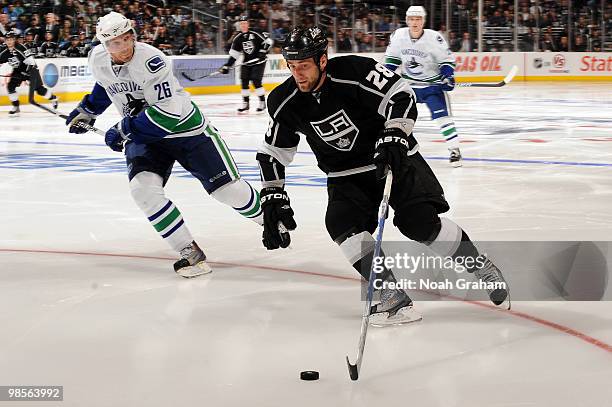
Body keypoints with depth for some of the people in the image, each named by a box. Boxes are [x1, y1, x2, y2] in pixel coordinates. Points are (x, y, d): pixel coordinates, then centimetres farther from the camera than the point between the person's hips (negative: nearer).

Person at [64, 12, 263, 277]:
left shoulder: (151, 60, -28)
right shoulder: (97, 59, -7)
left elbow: (168, 111, -33)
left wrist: (124, 130, -28)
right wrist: (87, 111, 20)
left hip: (183, 127, -5)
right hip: (143, 136, 5)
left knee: (227, 188, -2)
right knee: (143, 188, -21)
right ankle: (190, 253, -12)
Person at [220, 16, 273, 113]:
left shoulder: (255, 33, -12)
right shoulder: (238, 38, 3)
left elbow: (268, 41, -9)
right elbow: (234, 53, 7)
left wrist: (263, 51, -21)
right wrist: (227, 65, 2)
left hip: (258, 61, -5)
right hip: (246, 63, 5)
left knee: (256, 81, -13)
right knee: (244, 82, 0)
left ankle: (262, 102, -3)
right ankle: (245, 103, 11)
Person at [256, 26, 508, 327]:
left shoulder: (354, 72, -24)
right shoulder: (285, 102, -9)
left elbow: (401, 95, -22)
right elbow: (272, 152, 2)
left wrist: (393, 136, -34)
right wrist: (273, 196, -4)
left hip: (392, 156, -4)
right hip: (346, 174, 4)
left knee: (420, 223, -17)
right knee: (340, 223, -22)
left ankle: (480, 267, 7)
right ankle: (392, 292, -16)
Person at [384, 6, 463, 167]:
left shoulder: (434, 38, -20)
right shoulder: (398, 35, -10)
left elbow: (447, 58, -9)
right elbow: (392, 56, 9)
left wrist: (447, 76, -21)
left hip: (432, 83, -4)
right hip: (408, 83, 4)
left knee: (442, 115, -14)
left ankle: (454, 150, -7)